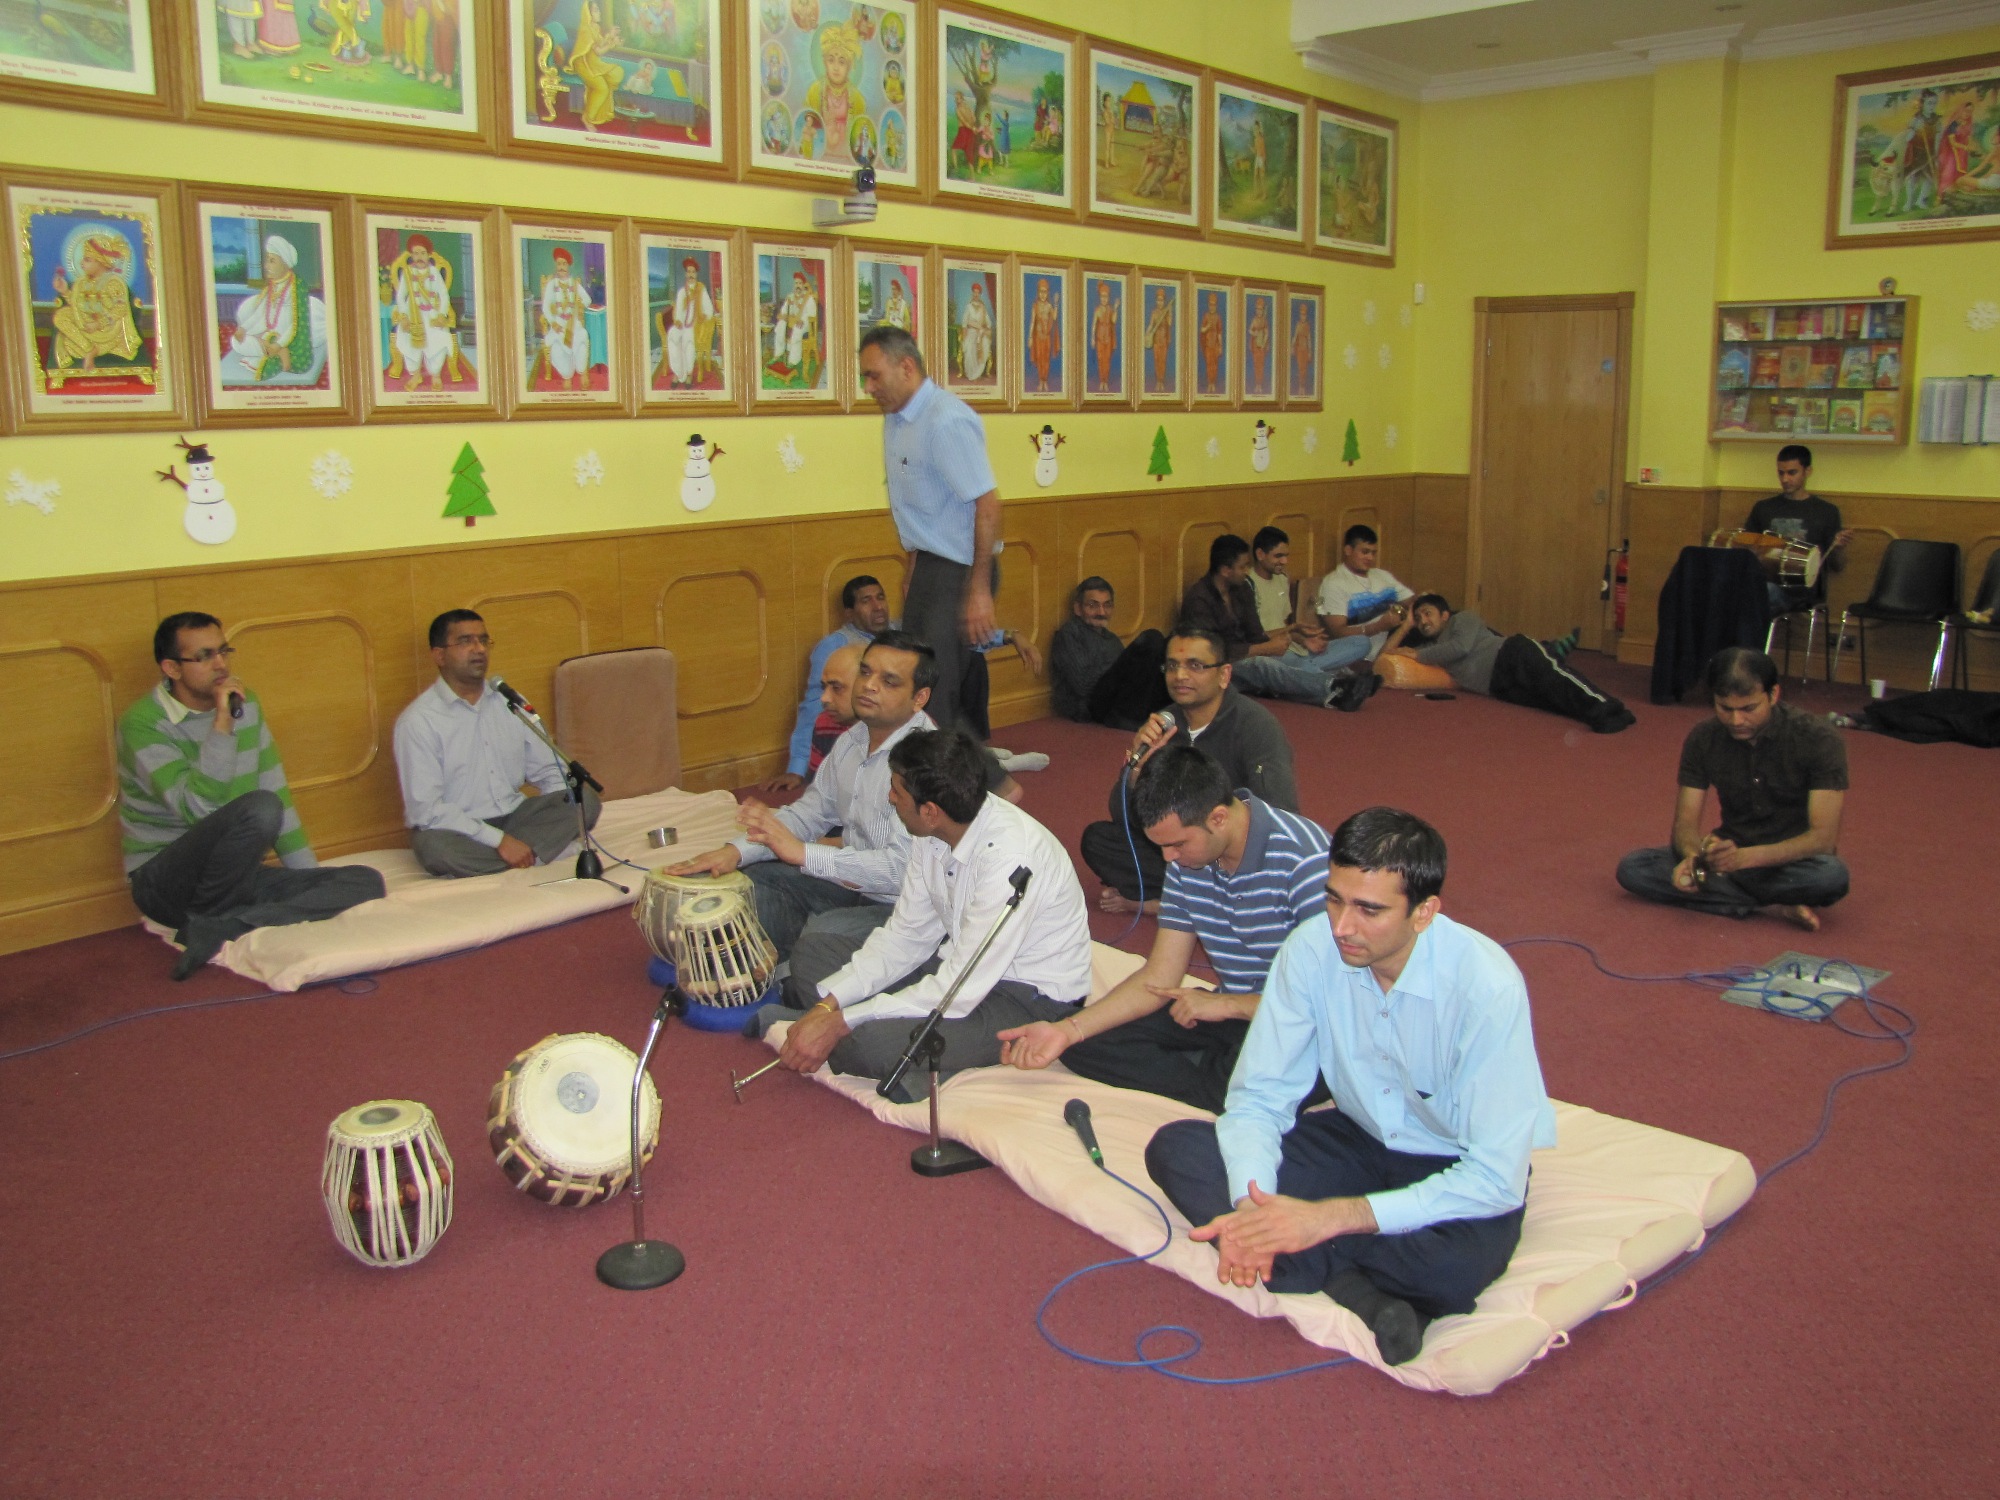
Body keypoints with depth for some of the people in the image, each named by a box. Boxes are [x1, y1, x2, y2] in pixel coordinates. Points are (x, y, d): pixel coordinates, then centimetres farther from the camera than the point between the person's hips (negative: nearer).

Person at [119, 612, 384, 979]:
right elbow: (198, 808, -25)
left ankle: (220, 927, -25)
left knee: (366, 881, -14)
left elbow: (278, 792, 11)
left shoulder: (245, 703, 8)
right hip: (165, 880, -7)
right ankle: (205, 920, -16)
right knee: (259, 808, -35)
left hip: (237, 875, 7)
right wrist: (222, 724, -26)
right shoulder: (143, 724, -12)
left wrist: (312, 877, 6)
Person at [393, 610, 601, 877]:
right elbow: (426, 809, -18)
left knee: (586, 799, -16)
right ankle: (543, 846, -24)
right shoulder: (418, 721, -10)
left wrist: (566, 817, -10)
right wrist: (498, 840, -24)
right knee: (434, 845, -39)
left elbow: (547, 770, 12)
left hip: (514, 815, 5)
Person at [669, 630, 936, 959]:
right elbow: (808, 813, 14)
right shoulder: (853, 740, 8)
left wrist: (803, 853, -29)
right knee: (758, 879, 2)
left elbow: (903, 867, -30)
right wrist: (736, 850, -3)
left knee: (822, 934, -30)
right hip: (854, 882, 9)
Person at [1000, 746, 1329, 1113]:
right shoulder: (1186, 861, 1)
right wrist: (1068, 1029, -8)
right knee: (1085, 1043, -8)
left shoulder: (1304, 859, -23)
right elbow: (1159, 979, 4)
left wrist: (1227, 1004, -14)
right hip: (1233, 1011, 7)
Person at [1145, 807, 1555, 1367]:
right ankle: (1359, 1287, -24)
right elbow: (1258, 1098, -9)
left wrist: (1330, 1216, -34)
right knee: (1175, 1149, -15)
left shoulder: (1487, 986, -28)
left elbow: (1495, 1178, -28)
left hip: (1460, 1171, -4)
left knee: (1458, 1262, -39)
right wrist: (1252, 1208, -30)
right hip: (1359, 1140, 4)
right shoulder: (1312, 950, -18)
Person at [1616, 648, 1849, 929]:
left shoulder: (1819, 740, -17)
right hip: (1731, 854, 4)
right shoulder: (1703, 739, -7)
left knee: (1832, 875, -38)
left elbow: (1823, 837, -23)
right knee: (1631, 868, -20)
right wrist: (1693, 856, -31)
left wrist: (1744, 857, -38)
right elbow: (1685, 821, -6)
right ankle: (1778, 905, -19)